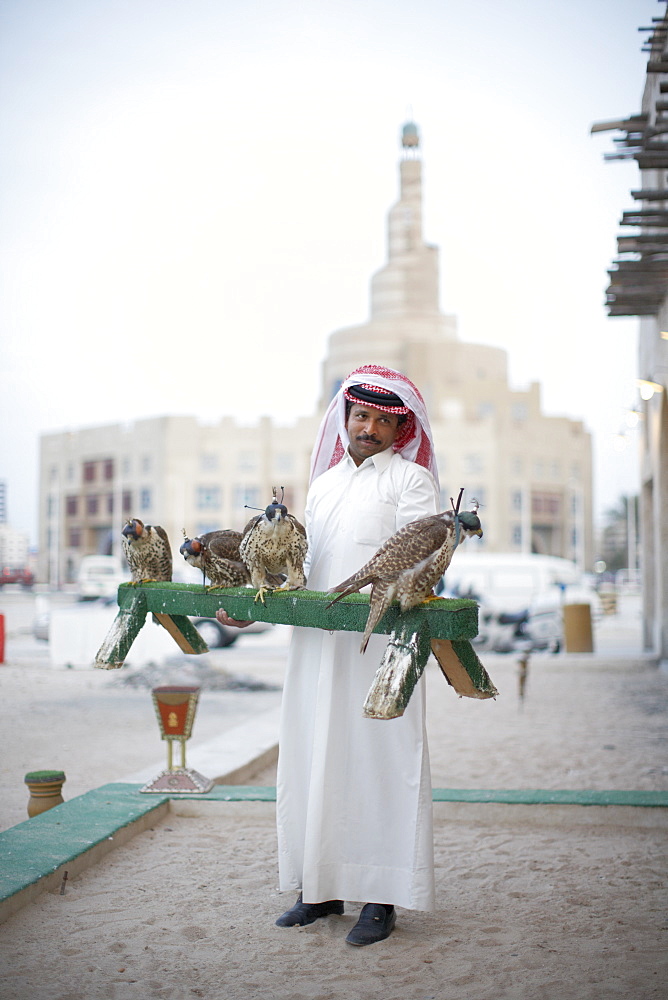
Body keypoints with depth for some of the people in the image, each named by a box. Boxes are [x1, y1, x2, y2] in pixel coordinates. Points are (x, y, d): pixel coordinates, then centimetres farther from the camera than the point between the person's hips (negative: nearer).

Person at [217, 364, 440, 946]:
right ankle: (324, 888, 16)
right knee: (313, 757, 7)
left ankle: (382, 897, 1)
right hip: (317, 642, 6)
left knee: (378, 757, -5)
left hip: (382, 641, -6)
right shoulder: (324, 483, 22)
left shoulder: (411, 479, 3)